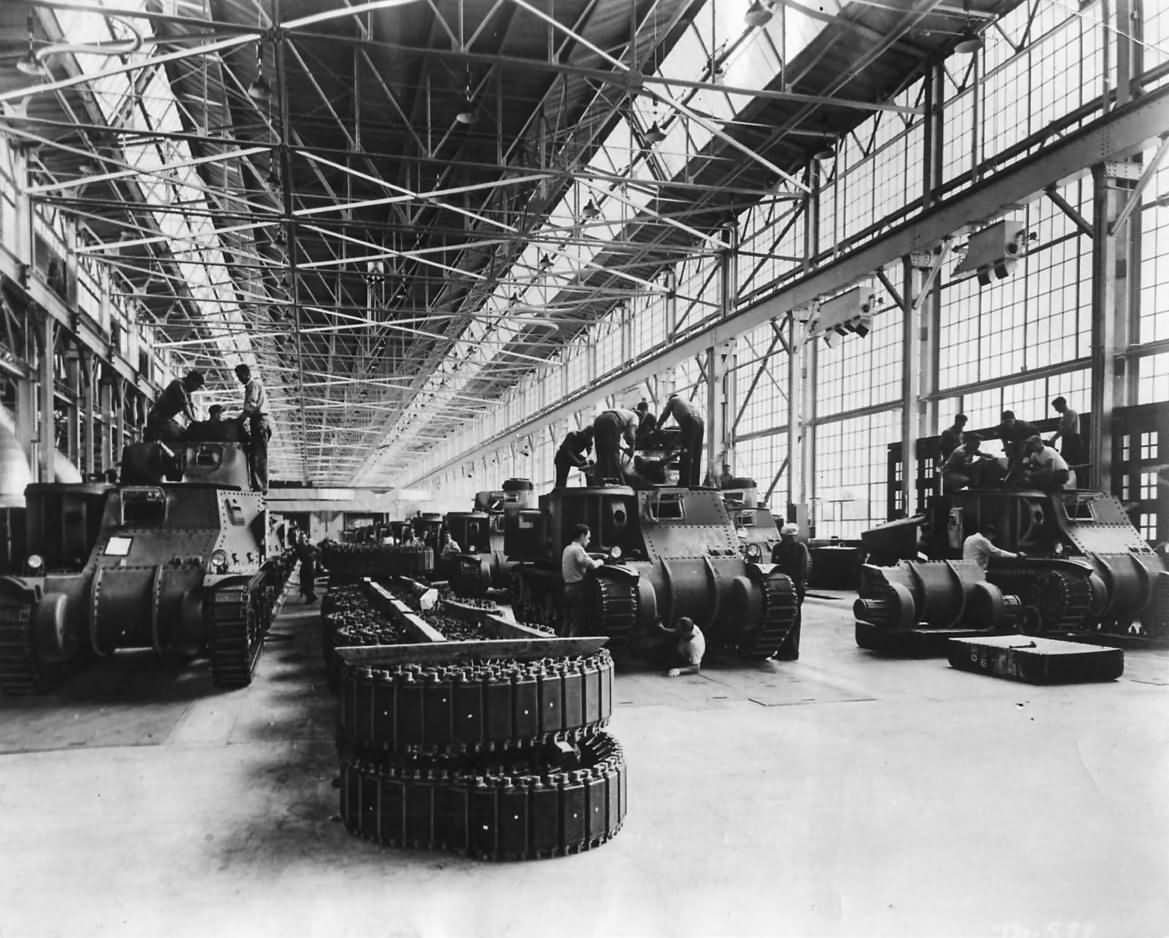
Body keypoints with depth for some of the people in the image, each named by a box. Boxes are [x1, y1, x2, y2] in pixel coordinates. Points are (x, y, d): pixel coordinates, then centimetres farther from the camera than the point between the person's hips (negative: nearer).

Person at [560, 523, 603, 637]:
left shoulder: (567, 548, 15)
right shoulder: (578, 549, -13)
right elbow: (590, 564, -22)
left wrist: (594, 560, 12)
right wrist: (599, 562, -2)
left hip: (567, 587, 9)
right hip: (577, 588, -9)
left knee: (567, 621, 13)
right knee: (576, 623, -5)